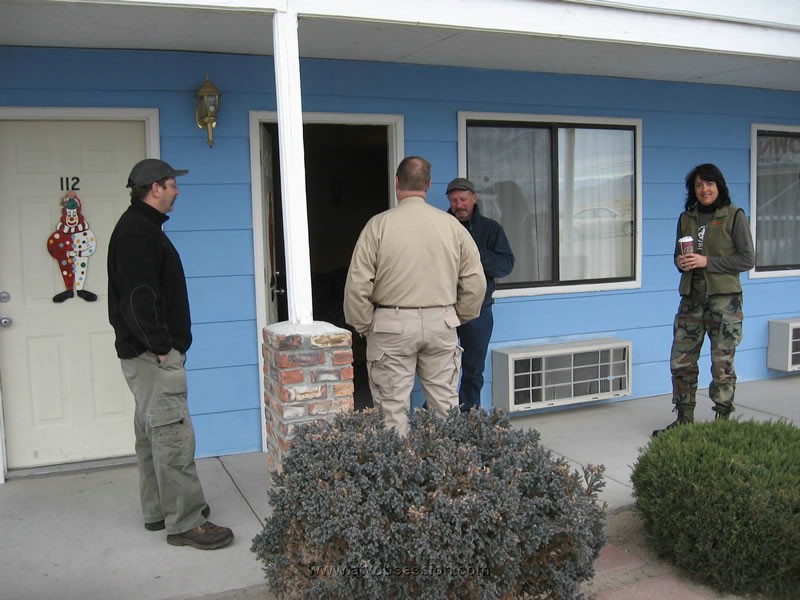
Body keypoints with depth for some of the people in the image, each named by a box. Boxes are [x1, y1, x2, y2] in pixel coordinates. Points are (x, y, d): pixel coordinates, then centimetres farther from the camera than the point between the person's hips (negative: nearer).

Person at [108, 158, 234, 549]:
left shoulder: (140, 227, 17)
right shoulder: (138, 232, -15)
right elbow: (138, 297, -23)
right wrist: (161, 346, -20)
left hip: (146, 352, 11)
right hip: (152, 354, -11)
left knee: (152, 433, 16)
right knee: (173, 435, -7)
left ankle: (157, 511, 26)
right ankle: (185, 522, -1)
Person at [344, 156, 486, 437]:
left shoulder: (379, 225, -6)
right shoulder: (451, 225, 2)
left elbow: (357, 285, -7)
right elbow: (475, 281, 5)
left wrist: (363, 326, 6)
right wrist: (458, 317, 18)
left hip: (392, 324, -3)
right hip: (441, 322, 3)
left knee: (393, 407, 5)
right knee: (445, 404, 12)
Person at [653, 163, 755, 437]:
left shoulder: (734, 216, -2)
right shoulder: (686, 218, 12)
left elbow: (747, 259, -6)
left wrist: (707, 261, -15)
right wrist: (681, 262, -3)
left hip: (724, 299, -4)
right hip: (692, 298, 5)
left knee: (722, 364, 0)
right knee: (680, 362, 4)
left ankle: (723, 420, 14)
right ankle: (684, 419, 17)